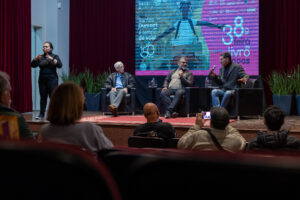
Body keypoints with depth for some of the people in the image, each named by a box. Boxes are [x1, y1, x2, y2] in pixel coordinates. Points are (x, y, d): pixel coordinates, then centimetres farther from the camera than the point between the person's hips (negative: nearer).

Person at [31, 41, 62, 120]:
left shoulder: (55, 56, 2)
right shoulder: (40, 57, 12)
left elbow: (60, 65, -13)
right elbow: (33, 65, 5)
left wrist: (52, 59, -25)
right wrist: (35, 59, -13)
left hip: (52, 79, -3)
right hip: (42, 80, 3)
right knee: (43, 97, 2)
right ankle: (41, 114, 4)